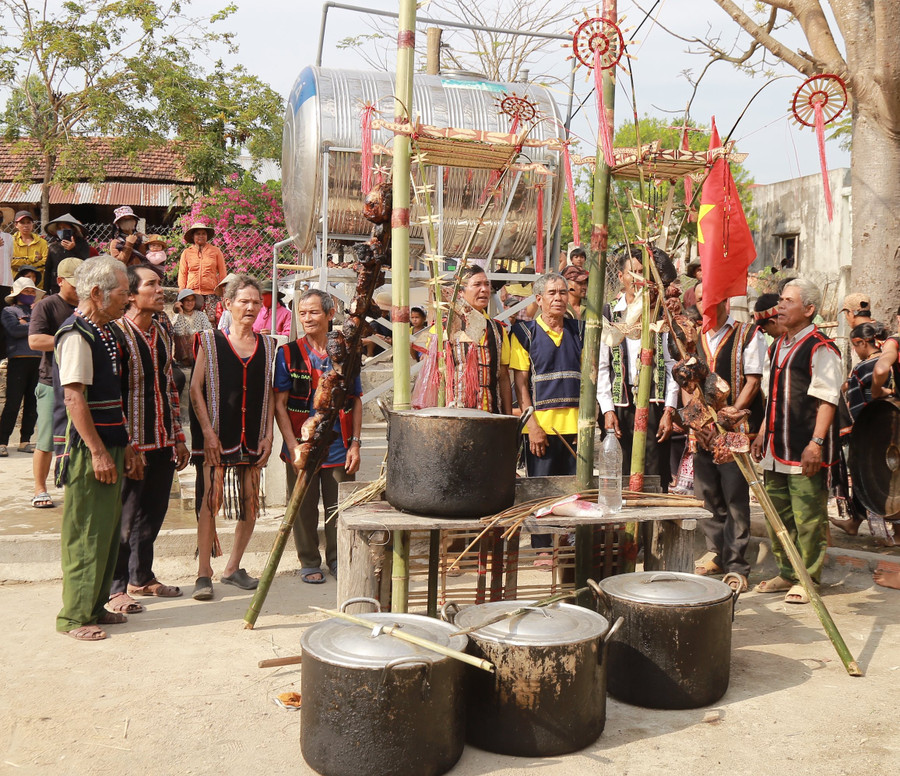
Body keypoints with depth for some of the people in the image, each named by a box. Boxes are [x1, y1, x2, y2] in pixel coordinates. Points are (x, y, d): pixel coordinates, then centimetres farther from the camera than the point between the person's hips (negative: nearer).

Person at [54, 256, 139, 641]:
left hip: (109, 447, 9)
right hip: (86, 450, -9)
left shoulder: (105, 333, 14)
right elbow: (74, 398, -20)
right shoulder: (76, 335, -15)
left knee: (107, 530, 14)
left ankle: (95, 606, 25)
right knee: (85, 533, -3)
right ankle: (75, 616, 8)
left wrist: (125, 446, 19)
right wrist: (98, 451, -21)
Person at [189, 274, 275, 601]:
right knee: (211, 497, -9)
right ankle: (204, 574, -1)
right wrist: (208, 431, -10)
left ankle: (233, 567, 21)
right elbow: (196, 388, -2)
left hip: (252, 435, 4)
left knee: (250, 503, 5)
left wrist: (268, 434, 4)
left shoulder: (266, 346, 10)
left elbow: (269, 393, 12)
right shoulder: (210, 341, 1)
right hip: (216, 434, -4)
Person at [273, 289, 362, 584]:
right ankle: (309, 562, 24)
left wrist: (355, 444, 0)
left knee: (339, 508, 7)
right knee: (304, 508, 8)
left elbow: (356, 402, 8)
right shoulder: (288, 354, 0)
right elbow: (279, 404, -3)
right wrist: (293, 446, -11)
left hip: (338, 446, 1)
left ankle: (337, 559, 25)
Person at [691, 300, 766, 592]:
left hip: (735, 429, -5)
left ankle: (736, 566, 3)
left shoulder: (747, 336, -1)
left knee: (735, 497, -5)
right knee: (705, 494, 8)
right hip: (702, 433, 5)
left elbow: (752, 382, -6)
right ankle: (716, 553, 25)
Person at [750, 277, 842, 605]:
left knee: (807, 516, -2)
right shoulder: (777, 347, 16)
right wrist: (763, 434, 20)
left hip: (806, 451, -8)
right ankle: (787, 574, 27)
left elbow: (826, 399, -15)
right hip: (777, 448, 9)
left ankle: (808, 580, 9)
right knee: (778, 513, 14)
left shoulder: (820, 349, -10)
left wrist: (816, 442, -21)